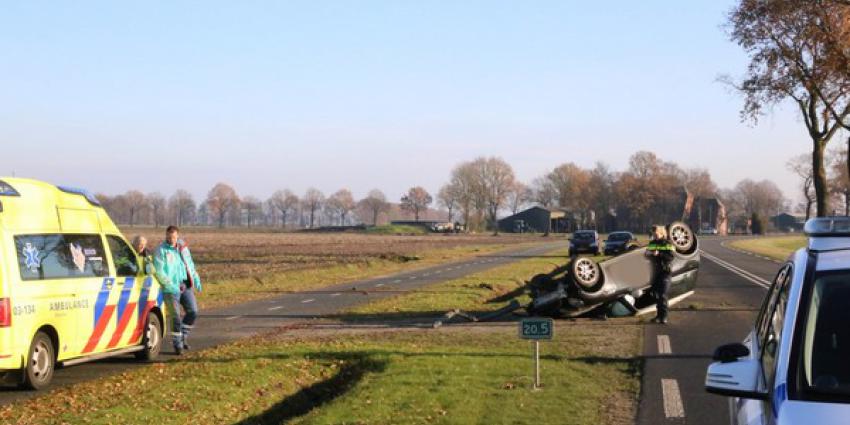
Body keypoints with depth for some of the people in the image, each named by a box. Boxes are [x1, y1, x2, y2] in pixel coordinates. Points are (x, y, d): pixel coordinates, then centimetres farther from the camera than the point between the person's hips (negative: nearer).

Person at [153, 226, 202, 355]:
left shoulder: (183, 247, 12)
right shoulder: (161, 251, -5)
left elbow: (190, 264, 24)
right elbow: (159, 272, -13)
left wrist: (196, 279, 15)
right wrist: (170, 285, -22)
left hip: (186, 286, 5)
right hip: (171, 289, -5)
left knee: (193, 311, -1)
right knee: (175, 317, -3)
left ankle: (183, 336, 19)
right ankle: (177, 344, 8)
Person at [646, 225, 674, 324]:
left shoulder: (667, 243, -7)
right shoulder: (652, 243, 12)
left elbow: (670, 257, -16)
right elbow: (647, 255, 17)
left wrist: (659, 254, -26)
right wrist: (648, 253, -7)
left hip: (665, 272, -6)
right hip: (655, 272, 6)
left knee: (663, 295, -10)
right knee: (656, 295, 9)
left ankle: (664, 317, -7)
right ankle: (659, 315, 19)